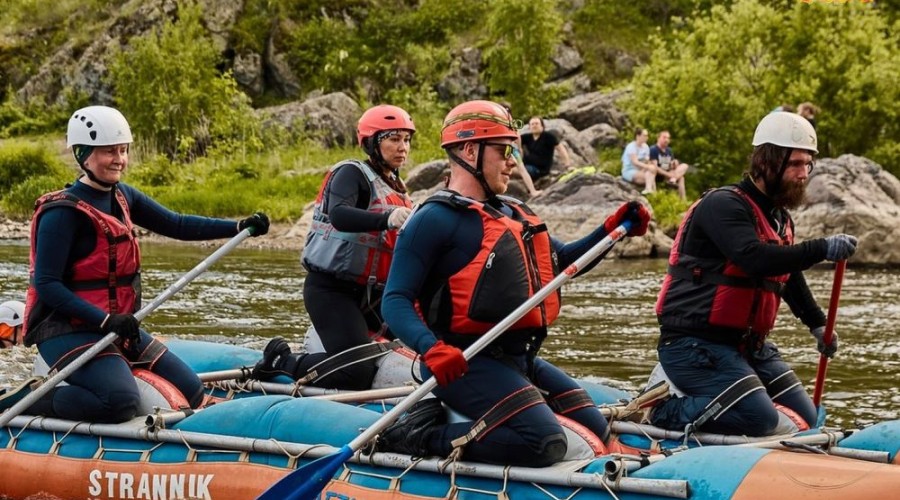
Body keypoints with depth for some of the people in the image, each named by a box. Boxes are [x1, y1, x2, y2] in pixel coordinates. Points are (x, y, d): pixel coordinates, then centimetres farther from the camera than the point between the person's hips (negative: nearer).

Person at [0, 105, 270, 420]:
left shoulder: (122, 197, 9)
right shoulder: (63, 212, -16)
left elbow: (177, 226, 12)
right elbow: (46, 285, -19)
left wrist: (240, 227, 2)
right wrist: (105, 320, -26)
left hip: (117, 327, 9)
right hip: (66, 330, -9)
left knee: (191, 393, 5)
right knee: (121, 402, -32)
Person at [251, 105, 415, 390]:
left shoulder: (396, 189, 17)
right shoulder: (352, 173, -9)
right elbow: (338, 215, -31)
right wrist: (386, 219, -47)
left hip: (369, 295, 9)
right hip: (331, 290, -9)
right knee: (355, 371, -21)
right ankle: (281, 362, -1)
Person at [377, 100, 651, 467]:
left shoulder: (514, 213, 18)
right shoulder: (436, 220, -10)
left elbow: (564, 260, 29)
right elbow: (396, 301, -15)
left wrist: (612, 229, 12)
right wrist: (432, 349, -32)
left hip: (519, 359, 10)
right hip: (465, 363, -10)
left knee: (594, 431, 11)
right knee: (546, 444, -26)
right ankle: (422, 435, -13)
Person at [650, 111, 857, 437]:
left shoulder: (780, 220, 15)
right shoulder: (724, 205, -15)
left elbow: (789, 275, 32)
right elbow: (755, 259, -33)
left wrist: (816, 323, 27)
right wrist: (822, 249, -36)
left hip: (749, 345, 10)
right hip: (695, 345, -10)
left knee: (804, 420, 7)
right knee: (760, 420, -25)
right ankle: (664, 410, -7)